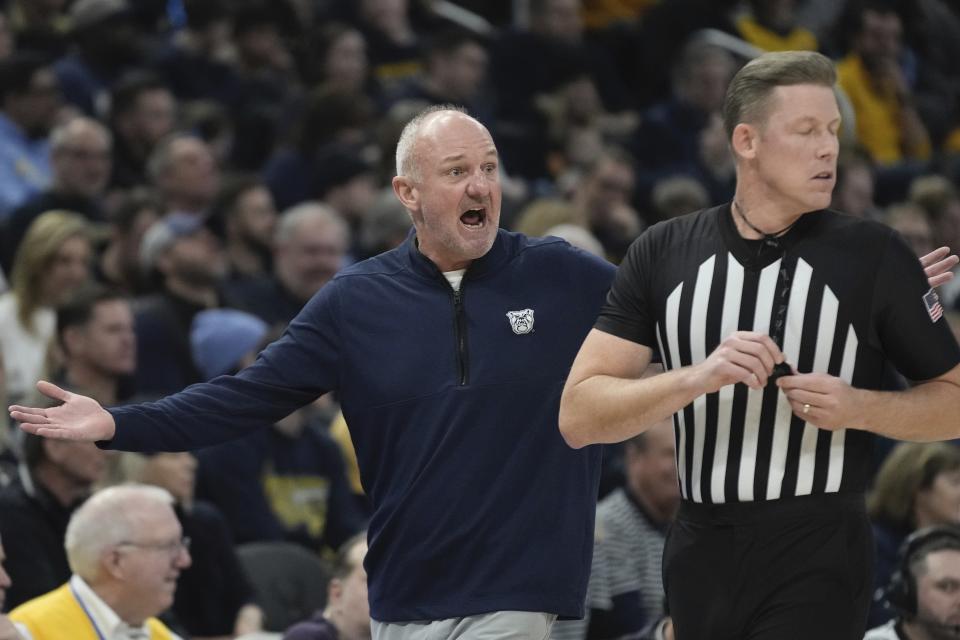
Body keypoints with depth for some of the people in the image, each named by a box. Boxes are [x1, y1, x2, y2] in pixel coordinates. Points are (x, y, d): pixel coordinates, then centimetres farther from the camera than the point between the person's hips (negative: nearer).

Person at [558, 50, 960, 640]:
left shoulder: (875, 254, -2)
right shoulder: (663, 253, 3)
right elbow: (579, 418, -3)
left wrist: (857, 407, -15)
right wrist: (698, 378, -19)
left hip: (818, 554, -3)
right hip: (700, 557, 3)